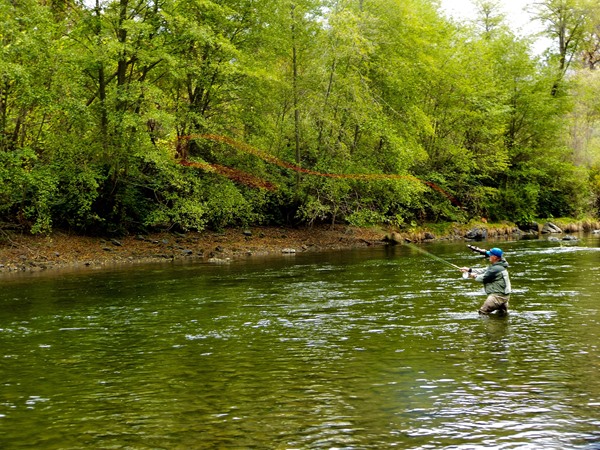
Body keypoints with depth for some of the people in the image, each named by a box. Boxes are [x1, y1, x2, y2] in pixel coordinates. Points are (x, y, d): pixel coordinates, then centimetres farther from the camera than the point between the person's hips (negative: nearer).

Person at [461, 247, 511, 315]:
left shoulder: (496, 269, -20)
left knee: (482, 312, -11)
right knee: (502, 314, 23)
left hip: (498, 296, -11)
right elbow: (484, 271, 17)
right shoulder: (496, 266, 14)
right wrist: (469, 270, 13)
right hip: (503, 295, 11)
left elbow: (484, 278, -14)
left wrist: (475, 276, 6)